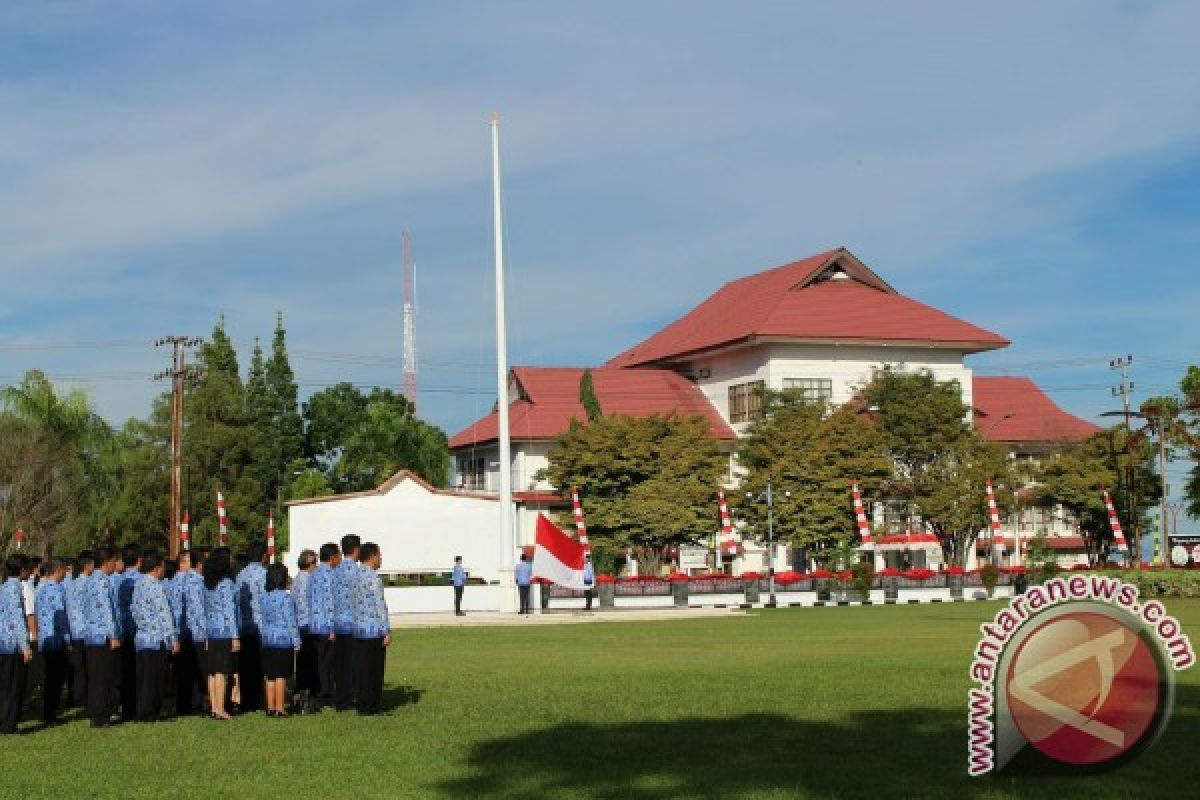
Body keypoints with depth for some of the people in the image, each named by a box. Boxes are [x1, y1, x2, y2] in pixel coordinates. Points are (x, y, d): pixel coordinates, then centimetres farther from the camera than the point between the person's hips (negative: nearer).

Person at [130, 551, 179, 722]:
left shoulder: (138, 585, 10)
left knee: (144, 677, 12)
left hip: (141, 636, 8)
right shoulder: (156, 587, -14)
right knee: (153, 677, -2)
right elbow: (164, 614, -16)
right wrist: (173, 638, -13)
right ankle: (148, 713, 0)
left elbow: (133, 610, 15)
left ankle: (142, 712, 16)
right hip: (157, 638, -8)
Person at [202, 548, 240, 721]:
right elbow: (229, 611, -13)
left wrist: (206, 635, 17)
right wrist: (235, 637, -10)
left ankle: (214, 708, 13)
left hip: (211, 631, 7)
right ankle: (220, 710, -4)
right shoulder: (226, 583, -11)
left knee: (212, 672, 9)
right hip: (225, 631, -7)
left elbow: (205, 610, 12)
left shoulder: (207, 584, 9)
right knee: (222, 672, -4)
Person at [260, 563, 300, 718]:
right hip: (284, 641, -6)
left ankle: (270, 708, 13)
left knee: (270, 677, 10)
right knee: (281, 676, -2)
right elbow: (291, 621, -11)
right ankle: (279, 708, -1)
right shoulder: (285, 597, -12)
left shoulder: (264, 596, 6)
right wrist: (296, 642, -6)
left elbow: (261, 619, 11)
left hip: (267, 642, 6)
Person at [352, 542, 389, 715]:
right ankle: (370, 706, 0)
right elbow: (379, 605, -16)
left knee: (360, 667, 11)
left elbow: (352, 602, 14)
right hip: (374, 629, -8)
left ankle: (360, 704, 15)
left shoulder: (355, 575, 10)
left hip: (358, 628, 8)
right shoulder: (373, 576, -14)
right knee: (374, 669, -2)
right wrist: (387, 631, -12)